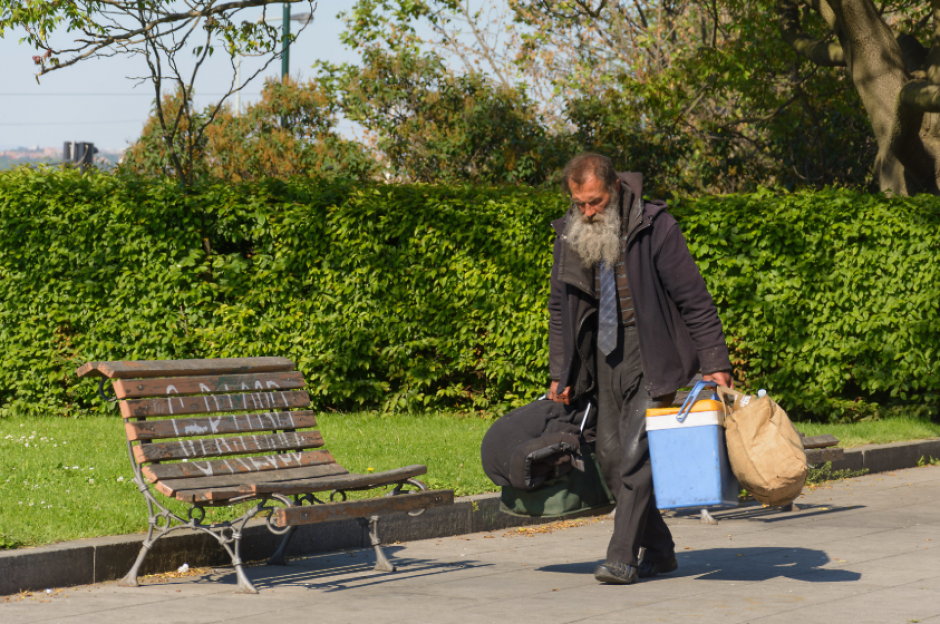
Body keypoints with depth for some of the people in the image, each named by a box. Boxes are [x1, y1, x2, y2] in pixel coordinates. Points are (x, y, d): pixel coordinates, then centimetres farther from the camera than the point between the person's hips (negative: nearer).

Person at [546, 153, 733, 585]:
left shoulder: (653, 227, -15)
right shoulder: (569, 235, 2)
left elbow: (694, 298, -12)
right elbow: (560, 308, 13)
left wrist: (715, 363, -14)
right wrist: (560, 374, 9)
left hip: (653, 351, -6)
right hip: (604, 351, 6)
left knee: (637, 451, -14)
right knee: (610, 455, 3)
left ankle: (622, 558, -11)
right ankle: (658, 549, 17)